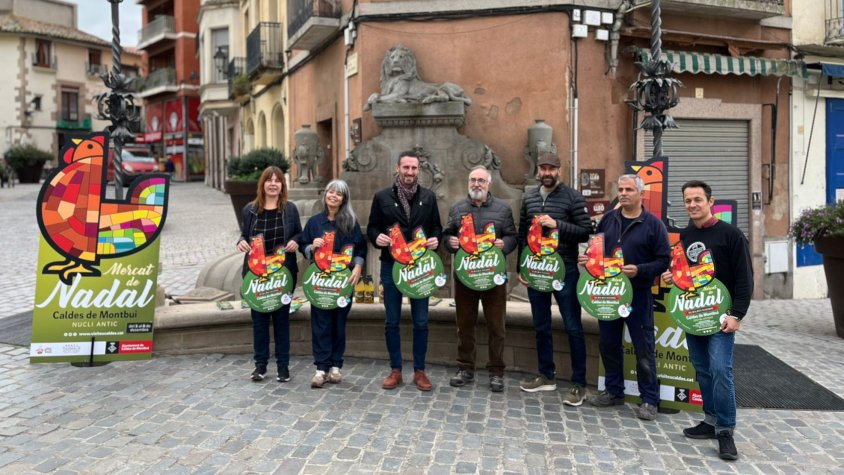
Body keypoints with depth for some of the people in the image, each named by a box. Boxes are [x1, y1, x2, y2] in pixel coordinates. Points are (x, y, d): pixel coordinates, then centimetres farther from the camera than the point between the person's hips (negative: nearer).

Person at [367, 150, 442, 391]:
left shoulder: (429, 197, 6)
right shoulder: (382, 197, 3)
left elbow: (437, 227, 11)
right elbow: (371, 227, 7)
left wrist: (435, 239, -11)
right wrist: (377, 237, -15)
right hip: (391, 266, 0)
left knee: (421, 322, 4)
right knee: (391, 321, 6)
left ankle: (419, 371, 16)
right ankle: (395, 370, 19)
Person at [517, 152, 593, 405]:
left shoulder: (573, 197, -5)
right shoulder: (529, 198, 9)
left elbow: (586, 231, -9)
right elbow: (522, 234, 13)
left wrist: (557, 224, -20)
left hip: (565, 271, -5)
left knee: (573, 327, 0)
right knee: (541, 326, 13)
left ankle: (579, 384, 8)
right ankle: (547, 376, 27)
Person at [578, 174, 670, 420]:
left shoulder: (653, 224, -5)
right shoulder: (608, 219, 9)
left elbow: (663, 260, -7)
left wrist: (639, 270, -21)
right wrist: (589, 259, -2)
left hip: (638, 294, -5)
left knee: (643, 348, 2)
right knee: (608, 343, 13)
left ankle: (649, 400, 13)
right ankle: (613, 391, 28)